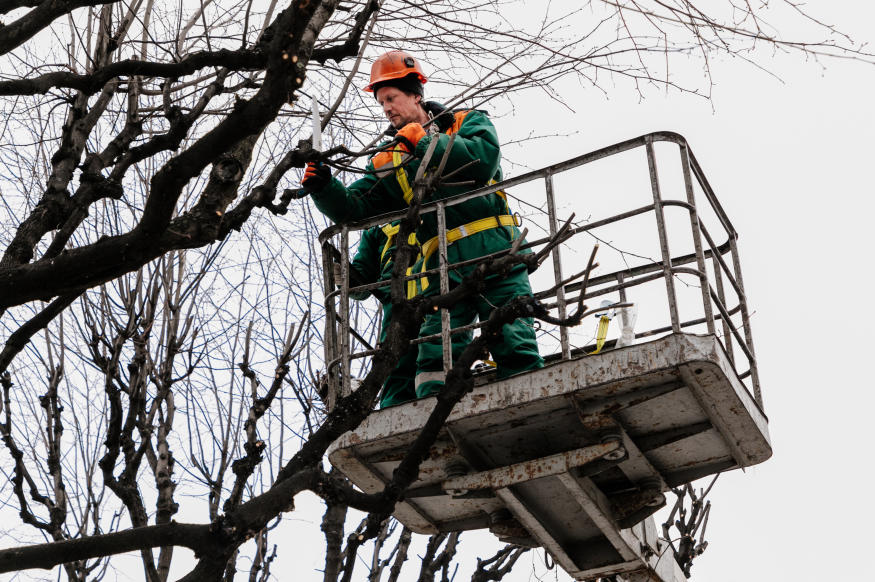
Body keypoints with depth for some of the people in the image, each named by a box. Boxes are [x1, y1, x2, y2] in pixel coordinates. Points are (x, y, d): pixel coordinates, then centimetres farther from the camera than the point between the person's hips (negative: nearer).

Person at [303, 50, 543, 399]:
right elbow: (352, 207, 10)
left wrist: (425, 142, -6)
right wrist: (323, 187, -9)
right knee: (434, 359, -9)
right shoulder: (389, 161, 18)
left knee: (516, 351, -7)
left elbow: (485, 157, -10)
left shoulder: (468, 122, 11)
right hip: (444, 269, 3)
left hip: (494, 253, -3)